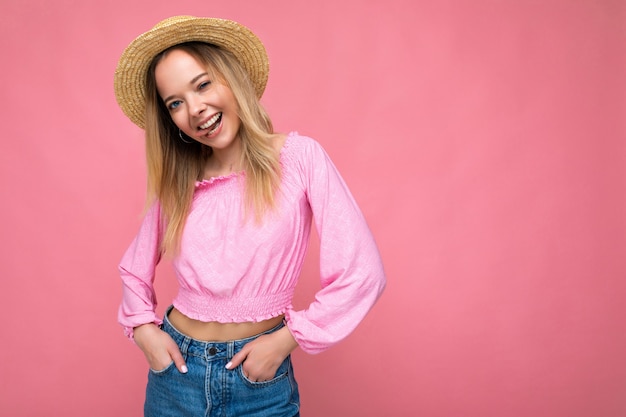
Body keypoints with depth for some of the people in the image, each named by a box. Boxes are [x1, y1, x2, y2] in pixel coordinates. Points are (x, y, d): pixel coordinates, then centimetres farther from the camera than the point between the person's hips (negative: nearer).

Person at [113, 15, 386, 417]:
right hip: (176, 371, 3)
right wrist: (143, 328, -2)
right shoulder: (175, 181, -1)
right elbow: (134, 269, 14)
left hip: (261, 380, -3)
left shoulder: (300, 157, -12)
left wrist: (285, 339, -13)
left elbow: (362, 273, -15)